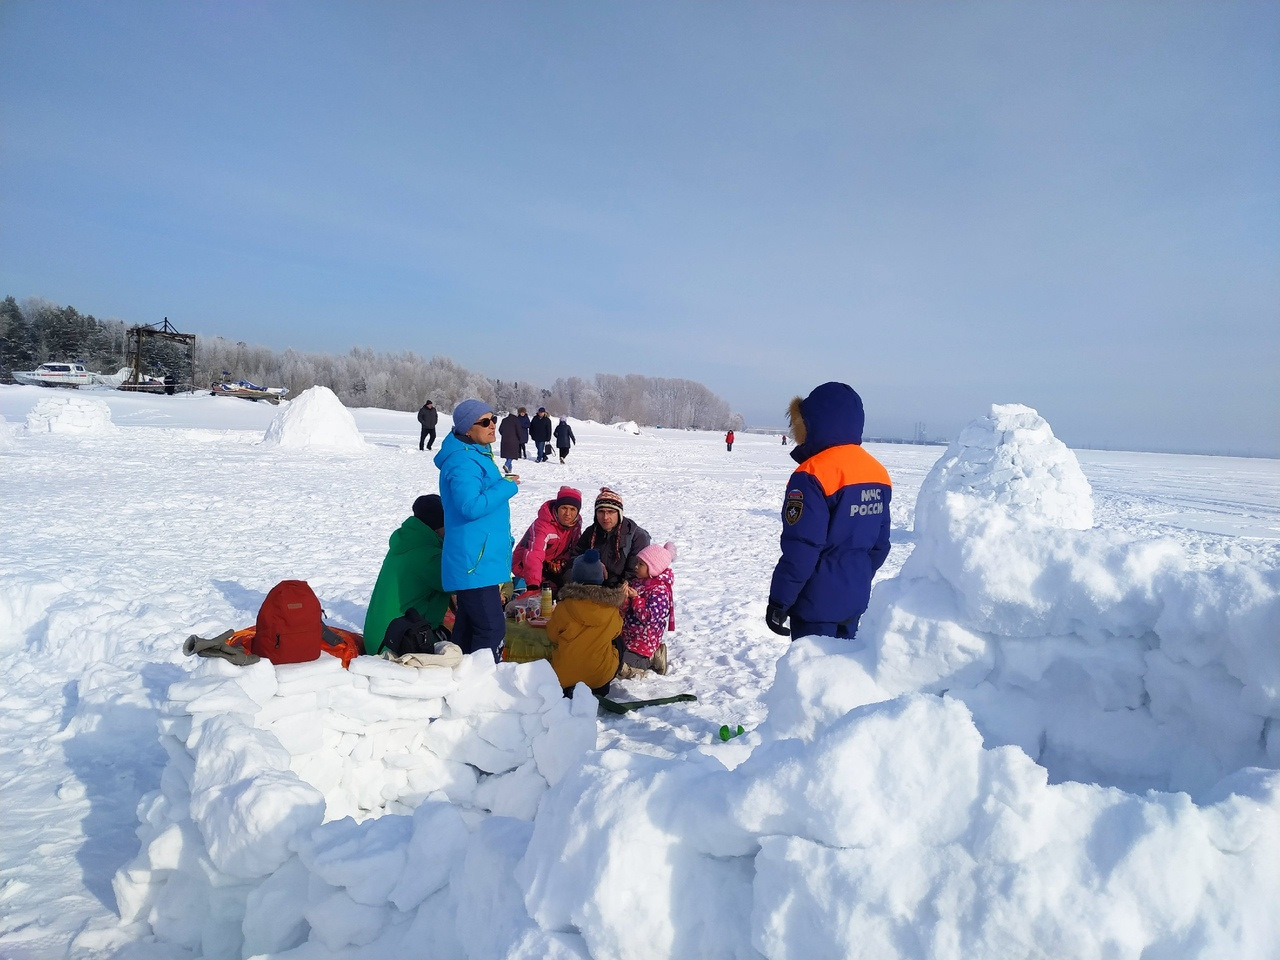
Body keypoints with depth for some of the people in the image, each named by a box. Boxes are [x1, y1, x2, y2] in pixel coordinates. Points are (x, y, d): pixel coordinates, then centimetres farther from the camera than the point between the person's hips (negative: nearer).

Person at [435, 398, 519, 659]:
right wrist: (506, 486, -18)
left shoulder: (478, 455, 15)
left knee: (468, 626, 16)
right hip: (475, 562, -10)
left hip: (479, 559, 10)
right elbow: (471, 506, -27)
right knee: (492, 628, -9)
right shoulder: (463, 461, -17)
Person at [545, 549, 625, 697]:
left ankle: (568, 690, 9)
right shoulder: (612, 609, -11)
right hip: (601, 676, 1)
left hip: (565, 675, -1)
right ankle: (599, 688, 17)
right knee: (616, 644, 29)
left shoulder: (564, 608, -16)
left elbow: (552, 636, 0)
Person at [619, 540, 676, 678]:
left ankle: (652, 658, 7)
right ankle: (651, 656, 19)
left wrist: (635, 598, -25)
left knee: (622, 670, -12)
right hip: (627, 636, 8)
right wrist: (624, 598, -20)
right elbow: (624, 611, 2)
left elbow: (649, 617, -27)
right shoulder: (636, 582, 2)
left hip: (644, 642, -8)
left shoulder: (660, 590, -19)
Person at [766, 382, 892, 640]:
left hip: (816, 602, -8)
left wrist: (779, 600, -15)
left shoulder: (813, 474, -19)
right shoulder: (877, 472, 6)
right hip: (854, 597, 8)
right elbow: (880, 543, 12)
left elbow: (801, 548, -22)